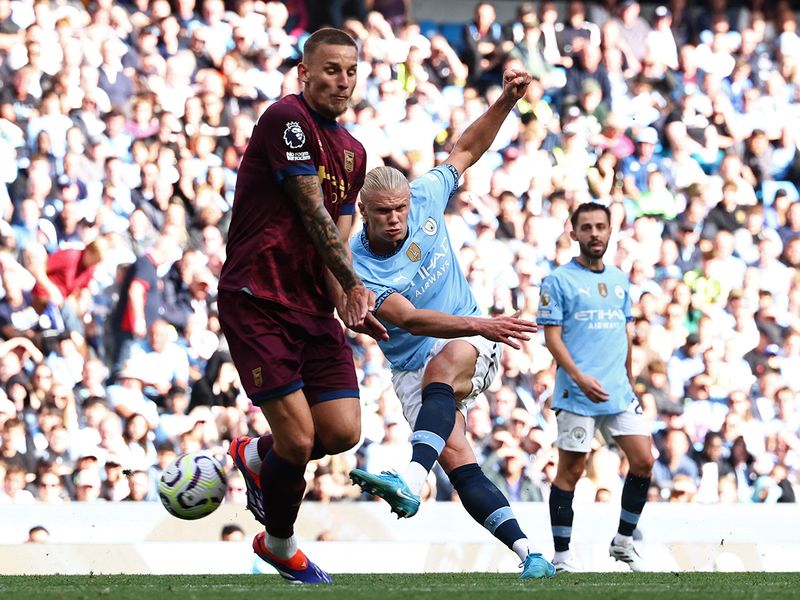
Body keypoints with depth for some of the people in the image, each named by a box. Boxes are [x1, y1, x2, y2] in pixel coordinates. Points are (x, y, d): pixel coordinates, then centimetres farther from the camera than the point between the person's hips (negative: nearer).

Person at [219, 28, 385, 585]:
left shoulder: (353, 152, 16)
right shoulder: (287, 118, -11)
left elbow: (337, 234, 14)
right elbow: (313, 214, -14)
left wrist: (346, 302, -3)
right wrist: (352, 283, -14)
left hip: (314, 307, 7)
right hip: (257, 302, -7)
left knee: (343, 431, -4)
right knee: (298, 438, -11)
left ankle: (256, 456, 27)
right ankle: (281, 545, 15)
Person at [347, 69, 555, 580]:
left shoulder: (425, 199, -6)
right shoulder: (358, 268, -19)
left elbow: (467, 150, 9)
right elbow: (409, 319, -30)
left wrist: (507, 102, -6)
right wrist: (483, 324, -41)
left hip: (472, 343, 1)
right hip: (413, 368, 0)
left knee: (441, 368, -35)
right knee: (457, 460, -19)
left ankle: (411, 482, -57)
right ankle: (529, 554, -20)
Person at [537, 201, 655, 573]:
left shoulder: (619, 280, 15)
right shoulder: (558, 281, -3)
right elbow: (552, 336, -8)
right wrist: (580, 378, -19)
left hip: (620, 395, 6)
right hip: (577, 396, -6)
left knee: (643, 461, -1)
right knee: (570, 471, -3)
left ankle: (623, 541, 14)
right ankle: (561, 556, 4)